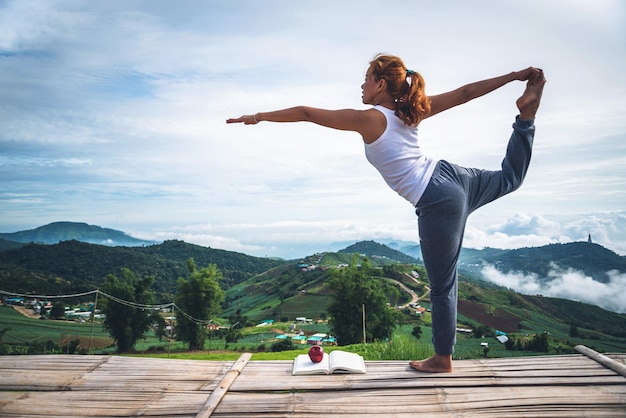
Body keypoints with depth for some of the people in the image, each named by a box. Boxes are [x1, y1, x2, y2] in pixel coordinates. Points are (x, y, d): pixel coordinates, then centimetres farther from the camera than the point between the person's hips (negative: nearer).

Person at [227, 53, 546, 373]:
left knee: (442, 286, 5)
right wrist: (514, 76, 17)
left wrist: (258, 117, 1)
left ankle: (442, 358, 21)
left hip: (438, 205, -7)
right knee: (509, 178, 35)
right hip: (453, 176, 7)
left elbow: (305, 113, -7)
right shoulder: (410, 112, 7)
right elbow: (464, 93, 10)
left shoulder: (368, 120, -11)